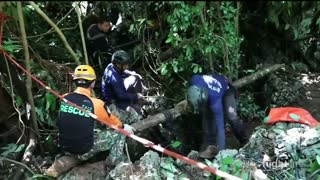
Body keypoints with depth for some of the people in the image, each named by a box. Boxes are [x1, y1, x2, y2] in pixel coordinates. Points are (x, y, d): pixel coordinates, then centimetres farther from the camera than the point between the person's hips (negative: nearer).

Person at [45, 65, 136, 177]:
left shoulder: (64, 98, -5)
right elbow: (111, 121, 0)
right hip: (84, 151, -5)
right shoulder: (95, 103, -19)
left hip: (64, 148, 5)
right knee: (119, 133, 9)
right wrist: (124, 127, 22)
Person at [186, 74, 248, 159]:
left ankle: (245, 142, 1)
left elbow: (220, 126, -45)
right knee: (207, 115, -16)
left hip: (226, 90, -4)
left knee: (232, 117, -22)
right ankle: (209, 145, -8)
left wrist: (221, 151, -44)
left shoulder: (215, 100, -47)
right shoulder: (194, 80, -37)